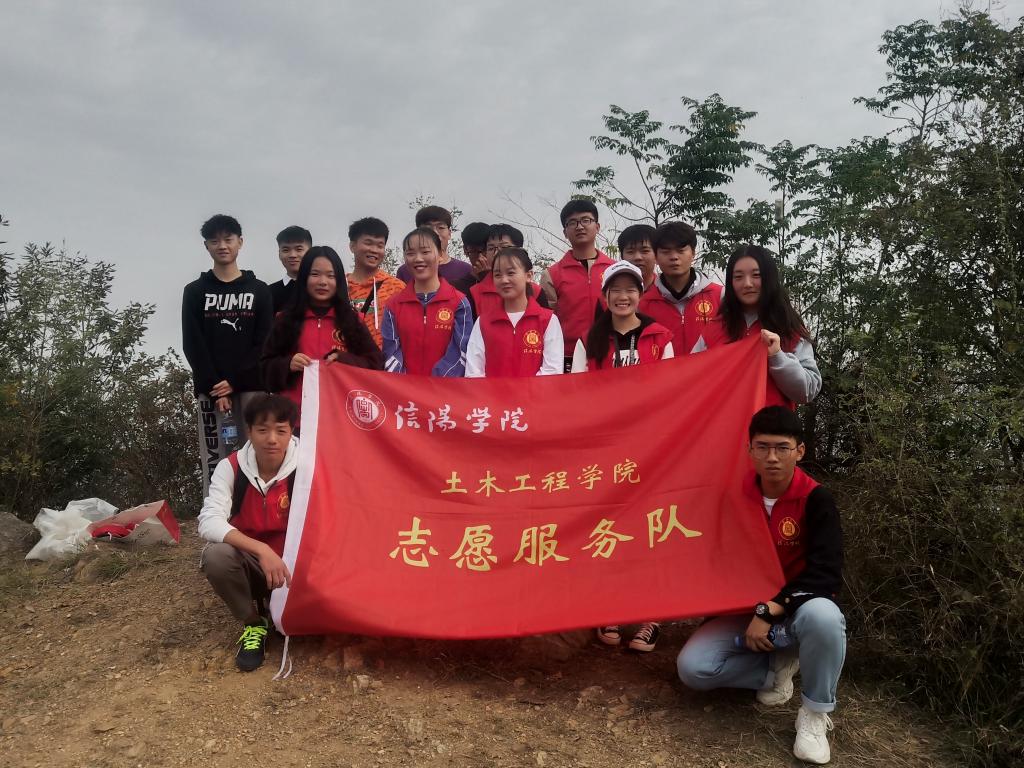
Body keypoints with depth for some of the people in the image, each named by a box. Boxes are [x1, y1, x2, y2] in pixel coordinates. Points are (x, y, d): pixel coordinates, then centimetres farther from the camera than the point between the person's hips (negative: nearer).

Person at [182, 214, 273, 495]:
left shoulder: (259, 290, 10)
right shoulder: (195, 291, 11)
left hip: (251, 387, 0)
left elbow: (264, 343, 2)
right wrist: (214, 389, -9)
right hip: (211, 389, 0)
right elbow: (192, 345, 3)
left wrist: (234, 381, -9)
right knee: (214, 459, -3)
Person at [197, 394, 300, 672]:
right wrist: (261, 550, -41)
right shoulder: (230, 467, -14)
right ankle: (254, 622, -6)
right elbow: (209, 521, -27)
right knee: (216, 556, -32)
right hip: (248, 561, 0)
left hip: (291, 564, 0)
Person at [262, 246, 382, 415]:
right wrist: (288, 365, -10)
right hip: (295, 411, 1)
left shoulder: (352, 320, 9)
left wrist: (343, 361, -11)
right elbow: (267, 369, 10)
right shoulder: (286, 319, 10)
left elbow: (375, 365, 5)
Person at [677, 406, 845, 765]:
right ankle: (777, 668, 6)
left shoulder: (815, 499, -14)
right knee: (692, 668, -20)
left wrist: (770, 610, -28)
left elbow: (826, 573, -23)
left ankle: (814, 714, -14)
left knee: (822, 615, -40)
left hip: (798, 610, -3)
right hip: (746, 610, 3)